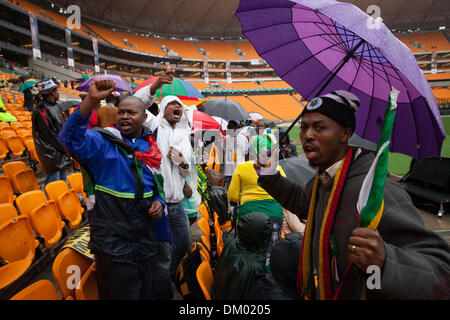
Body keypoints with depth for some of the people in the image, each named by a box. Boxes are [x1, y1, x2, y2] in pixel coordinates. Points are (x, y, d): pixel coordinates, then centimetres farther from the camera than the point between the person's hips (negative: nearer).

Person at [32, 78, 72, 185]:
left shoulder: (54, 106, 12)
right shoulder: (41, 111, -17)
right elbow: (49, 135, -19)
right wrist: (65, 149, -13)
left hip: (61, 152, 9)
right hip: (52, 155, -9)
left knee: (63, 180, 18)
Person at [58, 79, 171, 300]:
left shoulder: (150, 147, 6)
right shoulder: (102, 142, -8)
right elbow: (71, 137, -29)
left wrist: (159, 202, -3)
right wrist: (91, 100, -38)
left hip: (147, 239, 5)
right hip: (113, 244, -5)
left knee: (151, 292, 22)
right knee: (121, 294, 11)